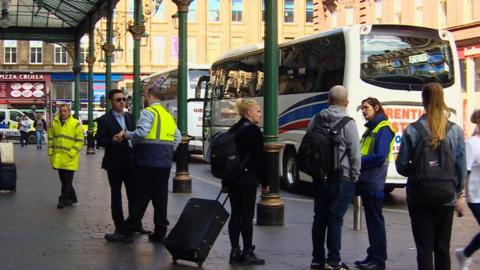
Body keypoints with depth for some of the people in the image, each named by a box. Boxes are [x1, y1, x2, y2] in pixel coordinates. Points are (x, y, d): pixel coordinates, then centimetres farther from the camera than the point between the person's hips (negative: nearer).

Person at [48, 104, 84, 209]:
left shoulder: (76, 124, -6)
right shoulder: (54, 123, 7)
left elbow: (80, 141, -8)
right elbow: (51, 138, 15)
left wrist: (71, 153, -15)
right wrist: (50, 152, 7)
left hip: (69, 158, -5)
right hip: (58, 157, 5)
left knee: (67, 181, -3)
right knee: (63, 179, 13)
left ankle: (63, 200, 1)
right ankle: (72, 198, 26)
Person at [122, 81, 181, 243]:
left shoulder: (148, 112, -7)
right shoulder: (168, 115, 18)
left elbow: (141, 132, -21)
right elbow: (177, 137, 18)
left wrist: (126, 135, -6)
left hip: (148, 162, -7)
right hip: (165, 163, 7)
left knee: (141, 196, -1)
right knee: (160, 197, 8)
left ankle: (133, 225, 4)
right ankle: (160, 232, 10)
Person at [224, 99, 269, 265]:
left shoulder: (233, 130, 13)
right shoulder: (253, 130, -10)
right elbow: (260, 158, -12)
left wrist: (225, 181, 20)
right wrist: (265, 182, -6)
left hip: (232, 179, 7)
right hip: (247, 179, -7)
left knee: (235, 215, 9)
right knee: (247, 216, -3)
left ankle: (235, 252, 11)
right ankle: (247, 253, 0)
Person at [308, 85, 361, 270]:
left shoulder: (316, 120, 4)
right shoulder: (348, 124, -11)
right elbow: (355, 155, -11)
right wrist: (354, 177, 1)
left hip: (319, 177, 5)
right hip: (341, 178, -5)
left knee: (320, 217, 12)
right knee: (335, 219, -1)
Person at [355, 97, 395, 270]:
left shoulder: (383, 129, -11)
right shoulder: (370, 129, 18)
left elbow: (379, 156, -20)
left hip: (374, 183, -9)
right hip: (366, 181, 9)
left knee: (375, 220, -4)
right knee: (370, 220, 14)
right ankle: (373, 256, 22)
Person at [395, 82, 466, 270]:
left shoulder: (412, 131, -9)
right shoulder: (455, 131, -3)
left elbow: (401, 166, -5)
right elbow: (461, 167, 0)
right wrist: (459, 194, 12)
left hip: (419, 197, -2)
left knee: (424, 247, 3)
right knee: (442, 247, 13)